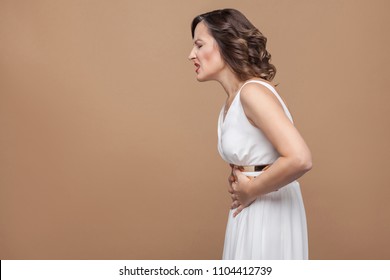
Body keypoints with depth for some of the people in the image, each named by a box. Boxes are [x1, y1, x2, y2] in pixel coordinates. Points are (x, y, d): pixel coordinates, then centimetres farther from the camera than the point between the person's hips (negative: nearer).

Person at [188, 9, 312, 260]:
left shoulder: (253, 91, -19)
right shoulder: (233, 100, 9)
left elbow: (300, 159, -29)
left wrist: (250, 190, -16)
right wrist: (239, 185, 1)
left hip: (269, 215, -9)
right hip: (250, 213, 9)